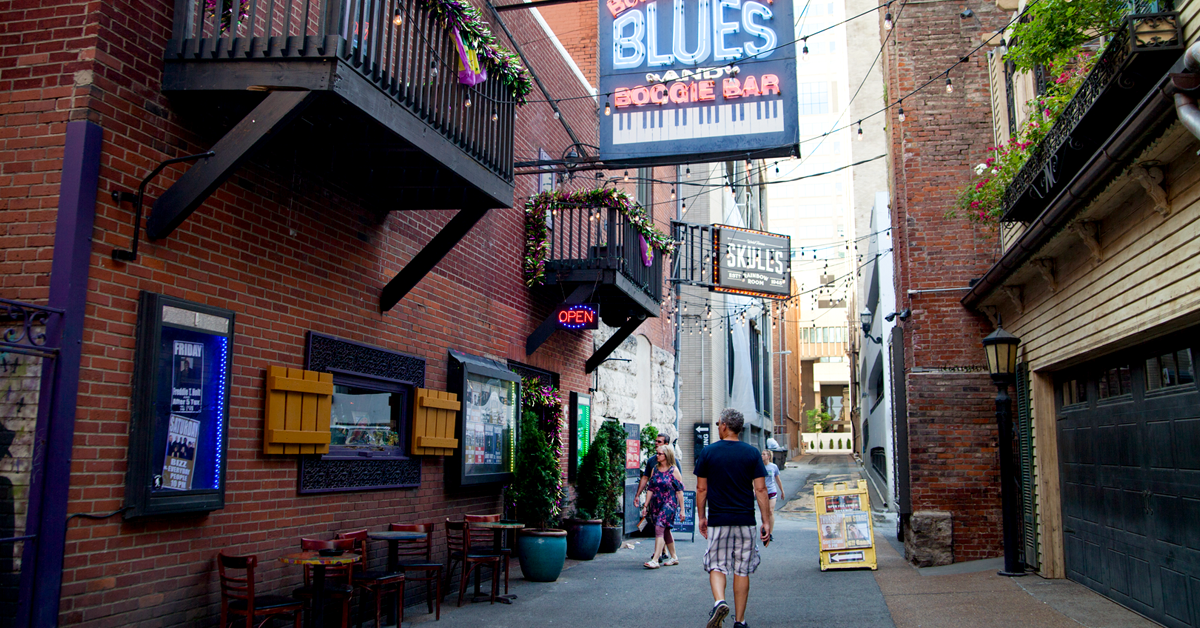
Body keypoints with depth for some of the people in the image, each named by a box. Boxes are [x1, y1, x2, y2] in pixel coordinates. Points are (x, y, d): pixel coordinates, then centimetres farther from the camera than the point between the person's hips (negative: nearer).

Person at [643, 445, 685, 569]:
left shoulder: (674, 470, -6)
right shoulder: (655, 469, 9)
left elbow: (680, 491, -5)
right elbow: (651, 489, 12)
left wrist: (682, 509, -6)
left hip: (669, 504, -6)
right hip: (656, 504, 6)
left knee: (659, 528, -17)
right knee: (665, 531, 13)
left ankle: (655, 560, -20)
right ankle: (674, 557, 27)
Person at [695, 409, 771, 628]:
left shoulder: (708, 452, -1)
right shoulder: (752, 453, 0)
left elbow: (701, 489, 2)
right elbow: (761, 489, -3)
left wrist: (701, 516, 12)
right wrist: (767, 521, 2)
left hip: (717, 520, -1)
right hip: (745, 520, 1)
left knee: (716, 566, 8)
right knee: (742, 570, 9)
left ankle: (719, 602, -19)